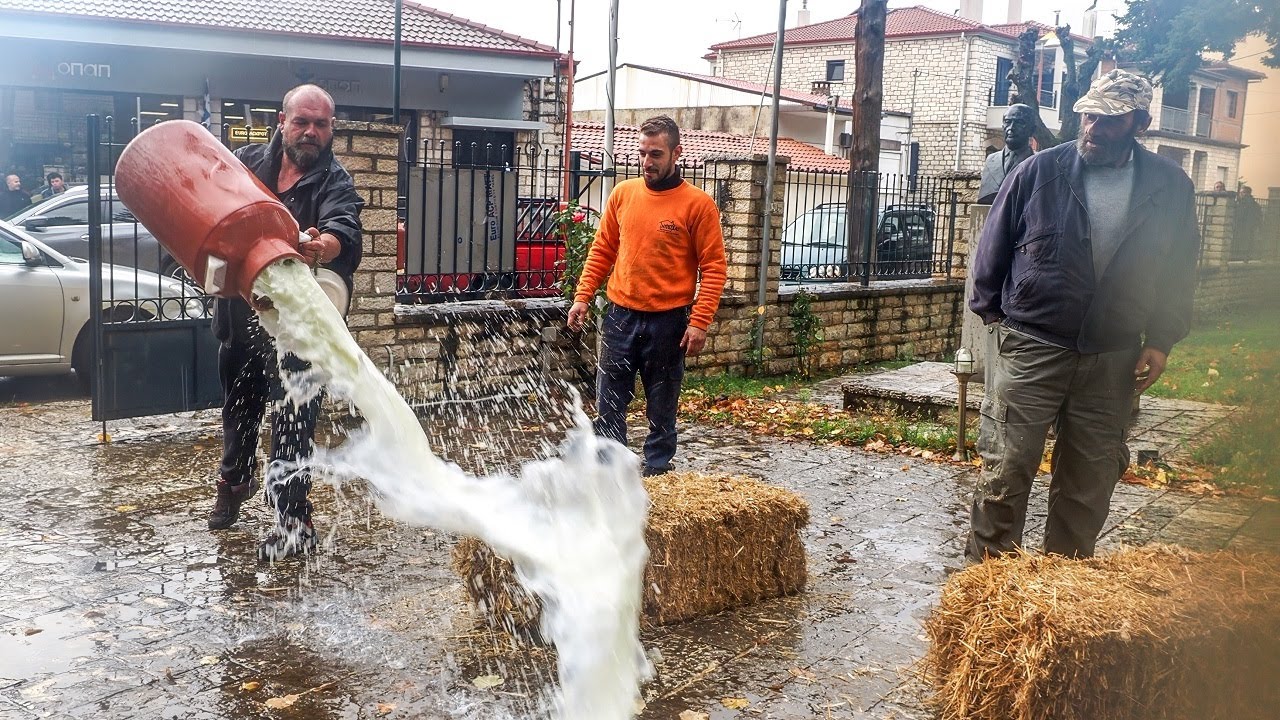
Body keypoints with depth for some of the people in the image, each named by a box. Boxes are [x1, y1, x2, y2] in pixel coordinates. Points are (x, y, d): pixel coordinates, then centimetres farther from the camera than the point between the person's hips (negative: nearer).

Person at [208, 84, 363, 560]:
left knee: (293, 419, -8)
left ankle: (293, 520, -2)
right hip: (240, 313, 5)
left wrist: (323, 245, -49)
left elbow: (344, 231, -25)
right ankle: (233, 481, 46)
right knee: (239, 406, 22)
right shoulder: (247, 161, 7)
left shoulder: (335, 183, -6)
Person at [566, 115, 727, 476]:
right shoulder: (623, 193, 5)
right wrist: (582, 297, 4)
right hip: (620, 316, 4)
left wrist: (700, 322, -15)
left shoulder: (698, 204, -7)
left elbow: (714, 267, -8)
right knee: (609, 401, 7)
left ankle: (656, 470, 21)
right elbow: (602, 250, 11)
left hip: (668, 321, -3)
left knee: (662, 405, 8)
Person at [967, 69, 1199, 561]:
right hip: (1029, 349, -2)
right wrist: (993, 315, 3)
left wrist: (1160, 341, 4)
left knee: (1090, 484, 12)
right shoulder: (1040, 171, -6)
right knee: (1005, 473, -3)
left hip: (1112, 362, 3)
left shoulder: (1171, 188, 1)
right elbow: (993, 249, 3)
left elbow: (1179, 271, 10)